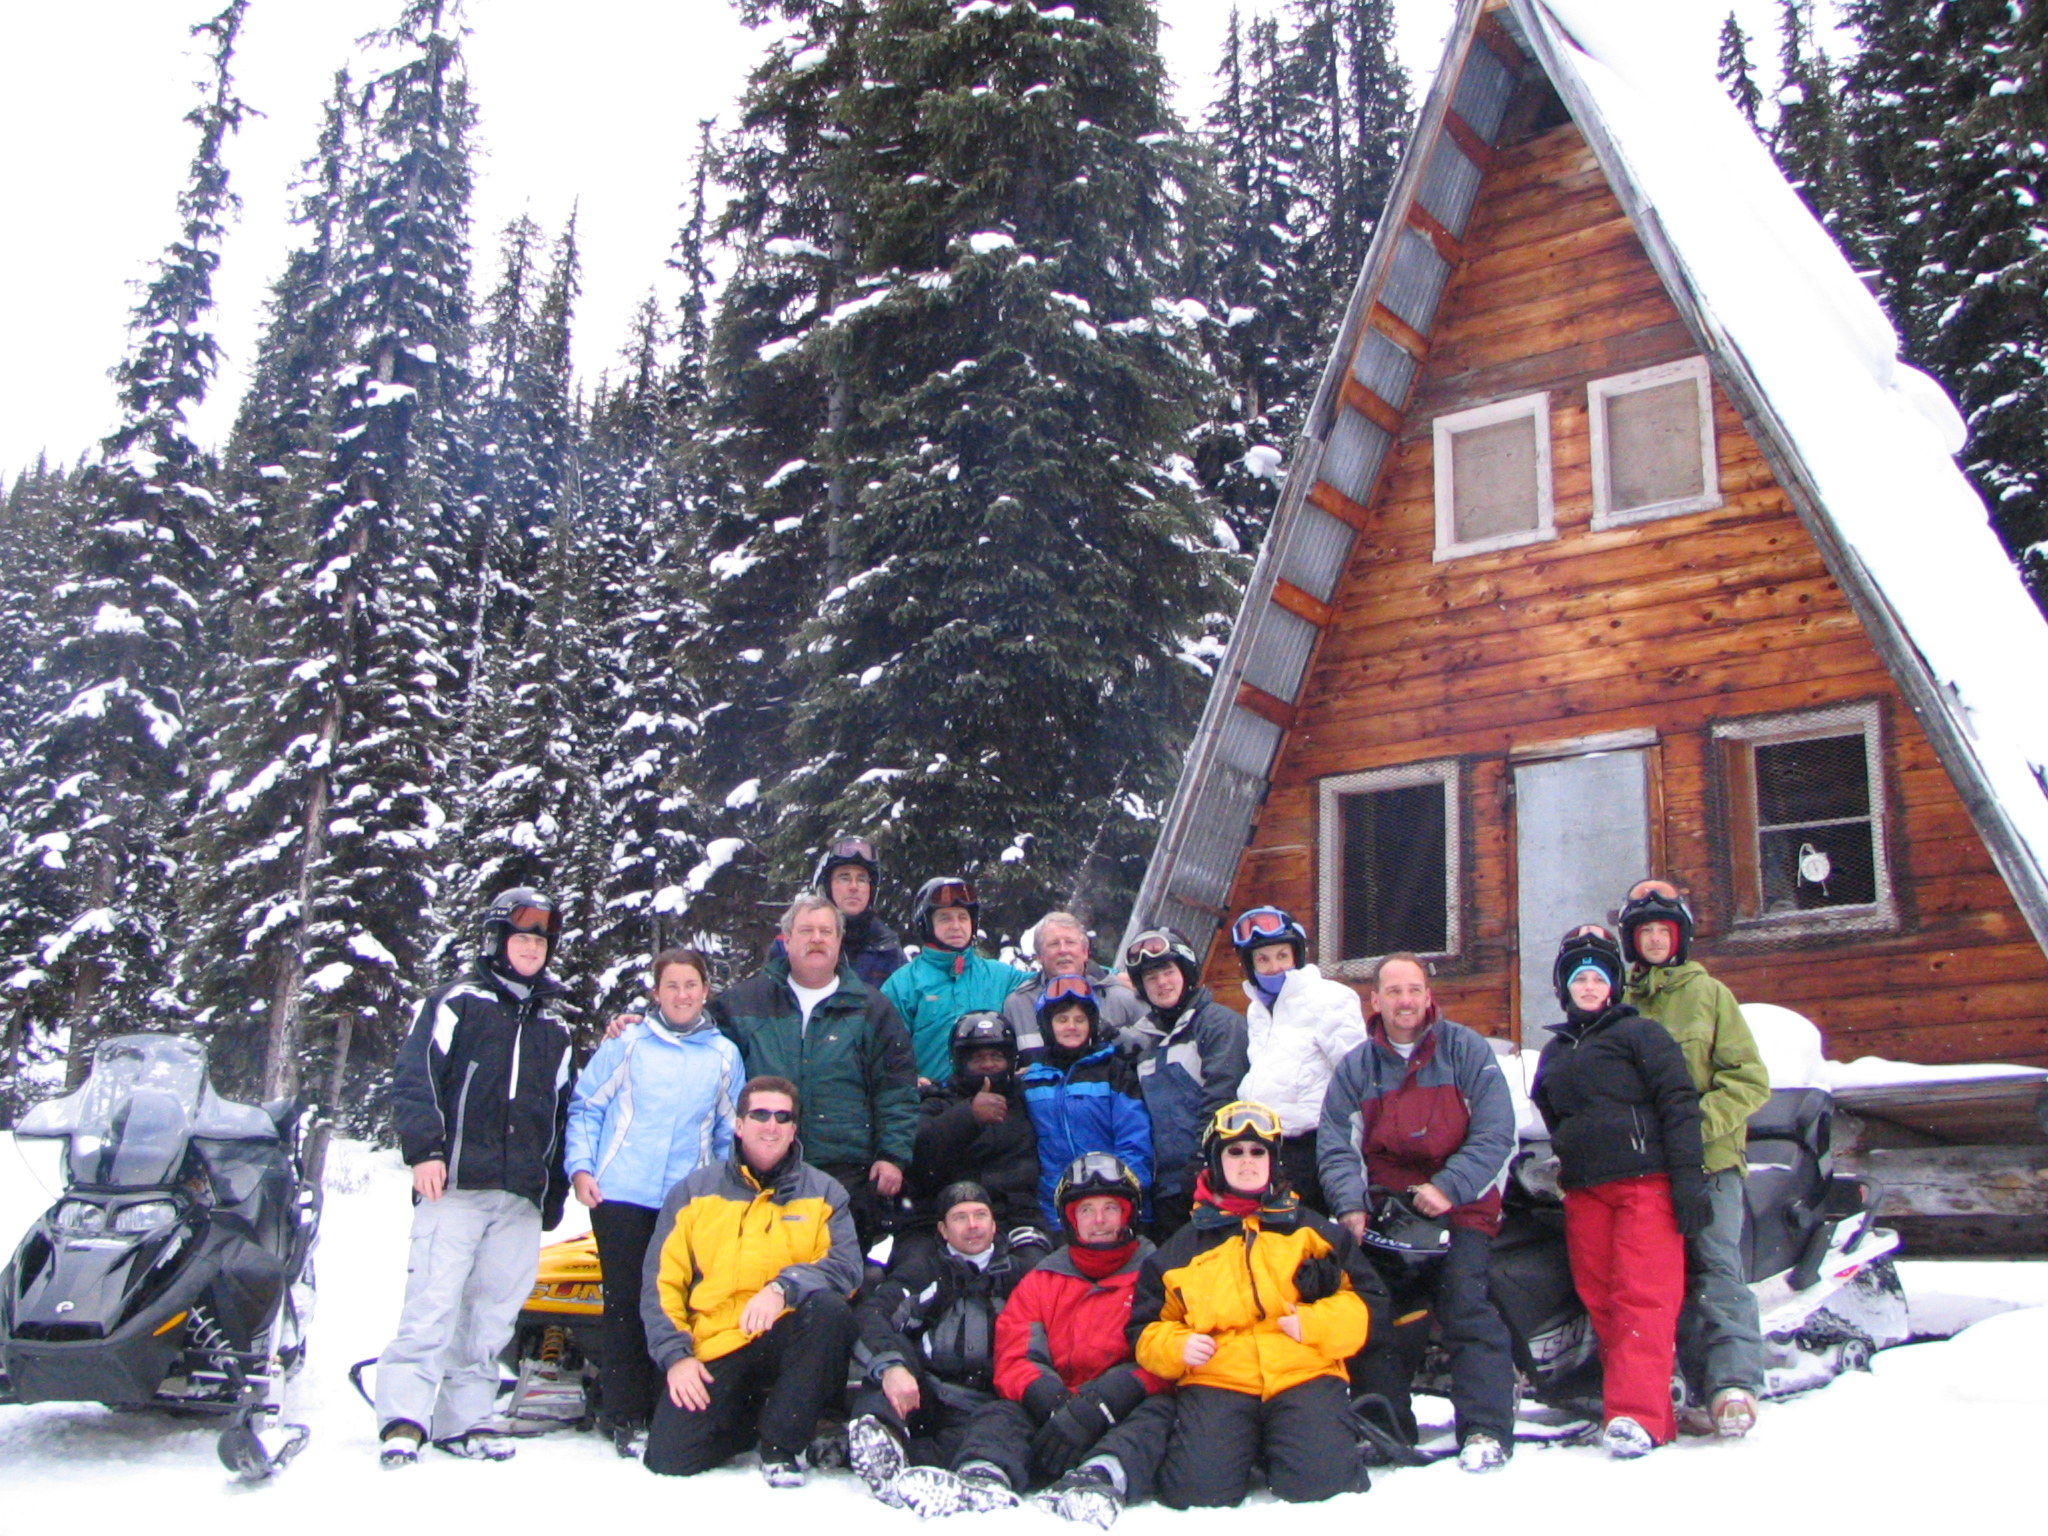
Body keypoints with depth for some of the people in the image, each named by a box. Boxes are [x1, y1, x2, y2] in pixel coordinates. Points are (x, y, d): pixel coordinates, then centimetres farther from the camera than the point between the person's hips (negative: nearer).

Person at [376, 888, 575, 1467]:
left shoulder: (553, 1026, 23)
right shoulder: (455, 1003, 7)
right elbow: (415, 1076, -3)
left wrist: (556, 1190, 20)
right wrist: (424, 1149, -15)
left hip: (522, 1199, 5)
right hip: (456, 1183, -5)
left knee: (493, 1312, 4)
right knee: (433, 1305, -11)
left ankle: (464, 1419, 10)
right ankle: (403, 1420, -8)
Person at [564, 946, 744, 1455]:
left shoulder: (724, 1055, 12)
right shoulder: (627, 1043, 7)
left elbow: (729, 1131, 18)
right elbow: (585, 1104, 9)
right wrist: (580, 1168, -3)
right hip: (620, 1197, -1)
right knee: (626, 1302, -2)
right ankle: (626, 1414, 7)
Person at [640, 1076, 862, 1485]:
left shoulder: (823, 1192, 8)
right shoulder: (693, 1192, 10)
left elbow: (846, 1266, -7)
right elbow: (661, 1281, 6)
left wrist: (784, 1287, -25)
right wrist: (675, 1354, -7)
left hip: (786, 1338, 0)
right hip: (714, 1351, 1)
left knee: (830, 1309, -32)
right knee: (668, 1458, -18)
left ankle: (780, 1442, -13)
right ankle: (749, 1416, 15)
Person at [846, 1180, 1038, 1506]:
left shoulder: (1022, 1269, 15)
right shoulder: (925, 1265, 10)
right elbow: (868, 1315, -8)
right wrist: (890, 1364, -30)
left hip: (980, 1405, -1)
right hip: (921, 1391, 1)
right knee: (894, 1343, -27)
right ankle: (879, 1432, -53)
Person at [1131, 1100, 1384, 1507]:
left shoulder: (1313, 1231, 18)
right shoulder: (1182, 1248, 20)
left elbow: (1367, 1302, 11)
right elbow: (1146, 1325, 20)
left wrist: (1316, 1323, -8)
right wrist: (1176, 1346, -2)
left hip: (1304, 1376, 0)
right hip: (1215, 1384, 0)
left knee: (1319, 1480, -25)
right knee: (1197, 1487, -25)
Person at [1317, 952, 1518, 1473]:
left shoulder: (1467, 1052, 0)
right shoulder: (1355, 1067, 8)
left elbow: (1494, 1134, -7)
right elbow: (1336, 1146, 2)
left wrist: (1448, 1188, -19)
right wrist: (1351, 1205, -15)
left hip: (1462, 1210, -3)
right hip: (1384, 1210, 3)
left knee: (1465, 1302, -17)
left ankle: (1486, 1430, -13)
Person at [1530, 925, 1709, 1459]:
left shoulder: (1640, 1033, 3)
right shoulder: (1554, 1053, 21)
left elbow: (1679, 1104, -5)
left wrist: (1687, 1176, -12)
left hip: (1643, 1180, -6)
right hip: (1583, 1191, 6)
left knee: (1644, 1296, -12)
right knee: (1601, 1303, 1)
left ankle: (1636, 1414, -16)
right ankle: (1655, 1412, 6)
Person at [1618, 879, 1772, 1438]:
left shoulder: (1708, 993, 8)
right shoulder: (1619, 1004, 15)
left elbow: (1750, 1078, 2)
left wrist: (1701, 1119, -12)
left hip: (1709, 1159, -3)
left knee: (1716, 1267, -13)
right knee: (1671, 1280, -1)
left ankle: (1733, 1383, -17)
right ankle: (1708, 1387, 1)